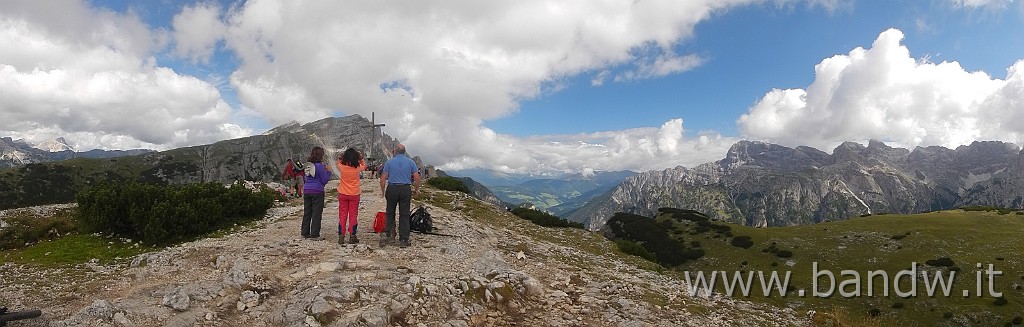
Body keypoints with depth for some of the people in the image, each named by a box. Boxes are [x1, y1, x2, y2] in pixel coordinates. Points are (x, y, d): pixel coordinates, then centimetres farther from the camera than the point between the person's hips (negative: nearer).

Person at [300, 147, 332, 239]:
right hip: (317, 191, -7)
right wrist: (328, 171, 4)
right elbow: (324, 180, -10)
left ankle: (305, 233, 20)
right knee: (317, 213, 0)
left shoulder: (308, 165, 8)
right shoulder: (319, 166, -13)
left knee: (306, 213, 13)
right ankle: (314, 234, 2)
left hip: (306, 191, 7)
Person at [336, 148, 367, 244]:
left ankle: (341, 236, 10)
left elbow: (337, 163, 14)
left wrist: (341, 157, 5)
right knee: (353, 216, 7)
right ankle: (352, 236, 10)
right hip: (354, 195, -1)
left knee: (342, 215, 9)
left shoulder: (342, 167, -11)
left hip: (342, 194, 1)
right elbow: (364, 165, 10)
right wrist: (361, 158, 11)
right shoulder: (358, 168, -14)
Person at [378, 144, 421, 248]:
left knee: (390, 213, 14)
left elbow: (383, 178, -1)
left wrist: (383, 191, 9)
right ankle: (403, 240, 6)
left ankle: (388, 234, 2)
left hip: (392, 189, 0)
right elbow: (417, 177, -1)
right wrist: (416, 190, 10)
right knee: (404, 215, 4)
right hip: (406, 189, 0)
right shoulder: (410, 162, 3)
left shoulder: (389, 162, 2)